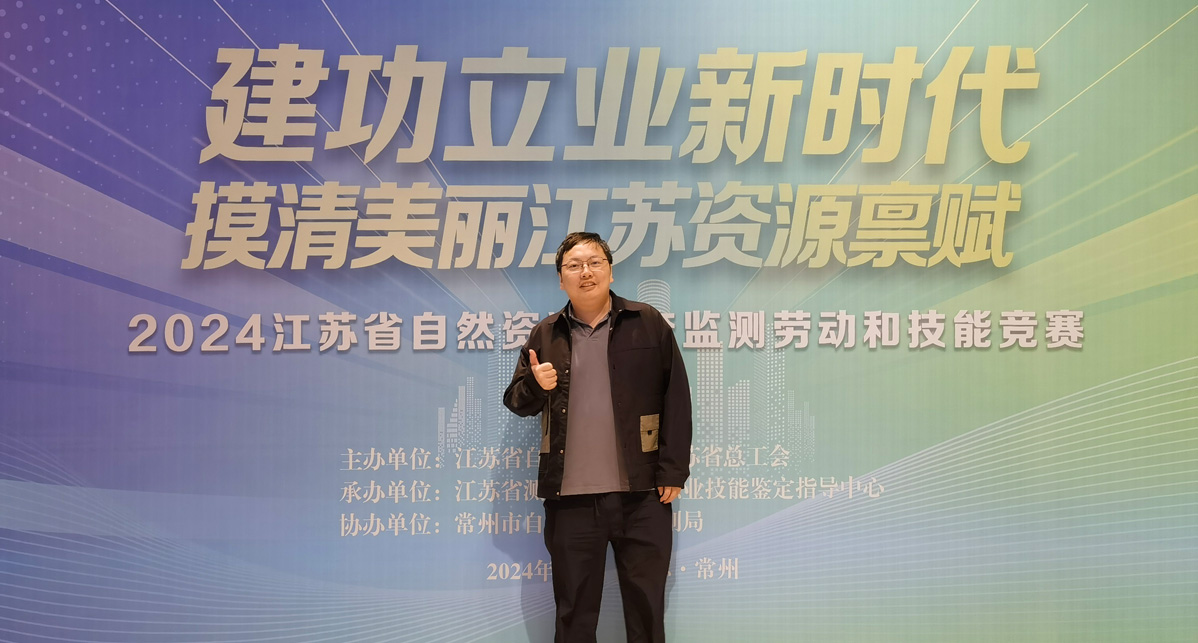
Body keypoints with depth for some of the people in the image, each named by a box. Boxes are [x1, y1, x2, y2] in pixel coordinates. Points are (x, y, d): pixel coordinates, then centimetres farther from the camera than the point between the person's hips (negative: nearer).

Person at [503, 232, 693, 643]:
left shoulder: (648, 324, 3)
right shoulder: (545, 336, 10)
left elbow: (676, 400, 1)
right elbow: (515, 401, 13)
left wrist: (673, 471, -4)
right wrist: (536, 384, -10)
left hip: (641, 495, -1)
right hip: (570, 499, 2)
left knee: (646, 608, 7)